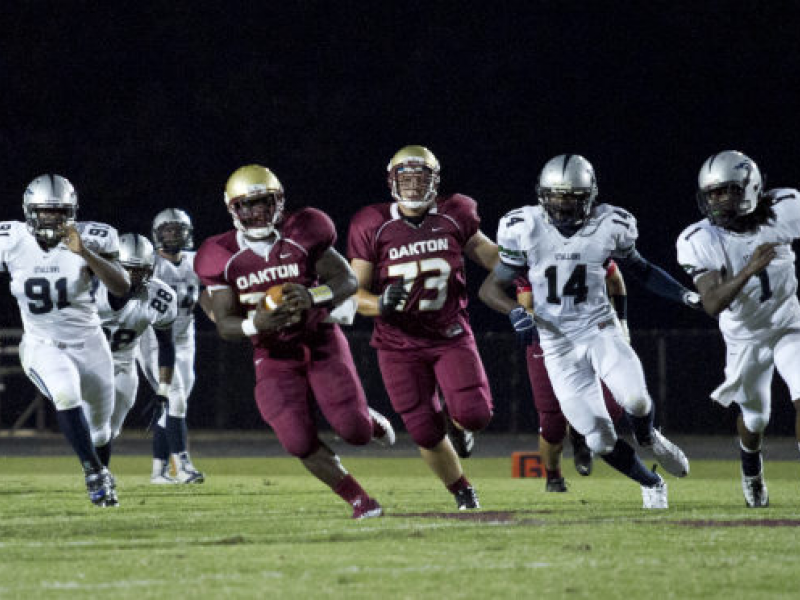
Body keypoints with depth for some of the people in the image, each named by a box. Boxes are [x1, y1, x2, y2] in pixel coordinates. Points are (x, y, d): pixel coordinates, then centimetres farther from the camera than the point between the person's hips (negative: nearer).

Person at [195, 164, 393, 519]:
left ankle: (372, 420, 29)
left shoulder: (301, 236, -8)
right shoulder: (224, 257, -5)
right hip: (274, 357, 1)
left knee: (355, 432, -10)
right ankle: (359, 500, 5)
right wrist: (255, 324, -29)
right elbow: (225, 325, -6)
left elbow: (348, 280, -7)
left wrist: (313, 296, -28)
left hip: (320, 343, -1)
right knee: (300, 442, -14)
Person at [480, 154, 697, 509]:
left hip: (600, 331, 0)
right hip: (558, 344, 0)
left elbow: (639, 270, 12)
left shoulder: (609, 226, -5)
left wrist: (684, 294, -1)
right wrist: (515, 312, -21)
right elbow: (491, 288, -1)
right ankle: (650, 484, 22)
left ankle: (648, 439, 10)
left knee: (635, 399, -27)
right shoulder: (524, 229, -8)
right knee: (600, 441, -7)